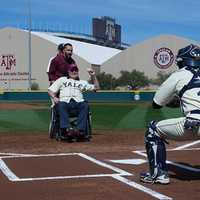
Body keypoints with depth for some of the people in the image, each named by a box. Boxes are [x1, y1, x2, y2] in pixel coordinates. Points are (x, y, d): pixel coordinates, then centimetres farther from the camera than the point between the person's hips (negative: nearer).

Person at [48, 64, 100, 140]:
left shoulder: (82, 82, 32)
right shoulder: (62, 80, 29)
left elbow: (96, 87, 26)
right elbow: (50, 90, 21)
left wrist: (93, 76, 15)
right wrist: (54, 97, -1)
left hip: (78, 102, 1)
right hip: (65, 101, -1)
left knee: (85, 105, -34)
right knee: (61, 105, -37)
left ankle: (80, 130, -44)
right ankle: (65, 129, -50)